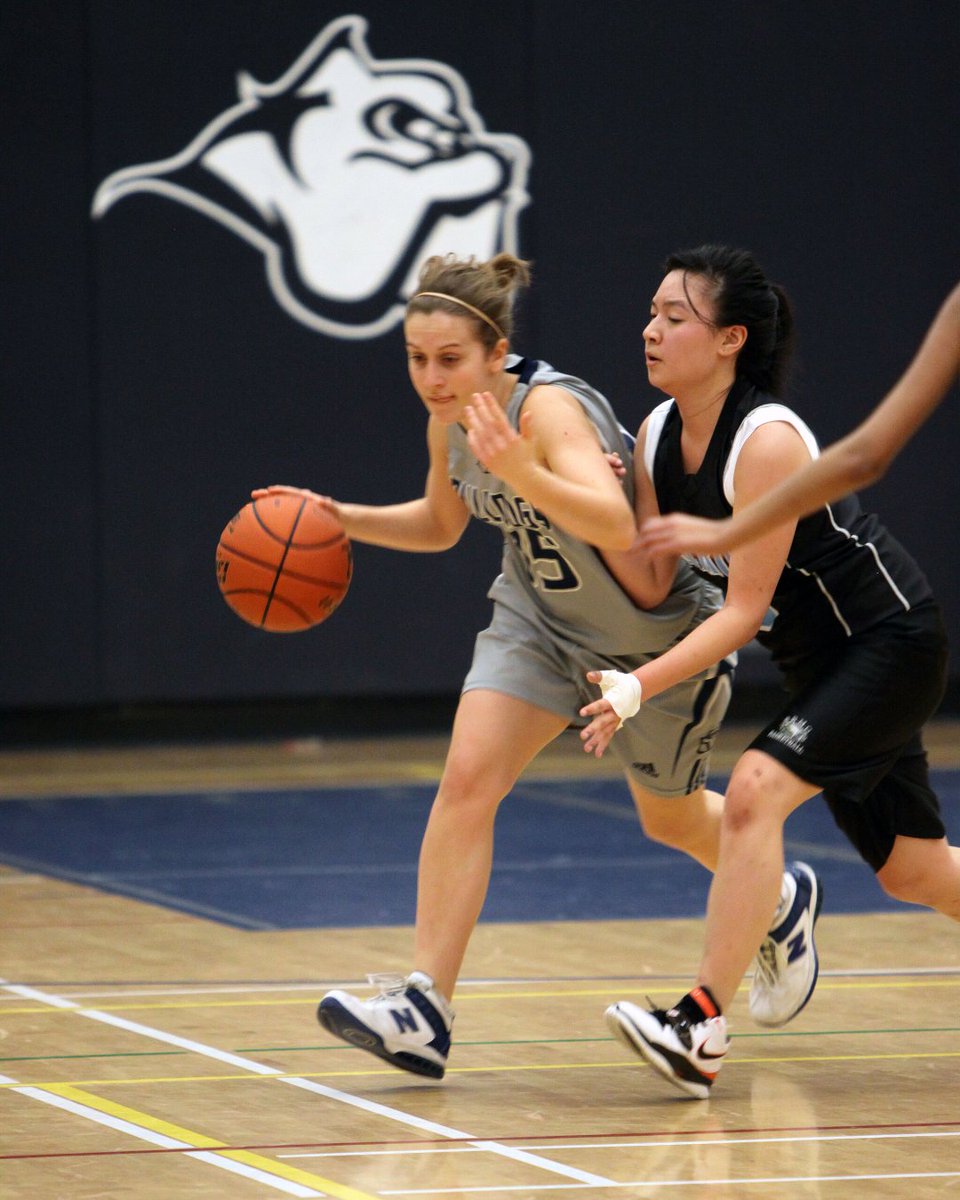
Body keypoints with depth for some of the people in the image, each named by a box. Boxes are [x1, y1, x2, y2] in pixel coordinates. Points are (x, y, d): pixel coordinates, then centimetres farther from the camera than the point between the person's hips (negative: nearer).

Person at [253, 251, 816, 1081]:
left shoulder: (549, 407, -33)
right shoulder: (449, 419, -9)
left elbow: (614, 523, -50)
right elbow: (441, 523, 12)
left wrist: (521, 472, -65)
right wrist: (338, 518, -4)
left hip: (657, 632, -6)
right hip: (540, 617, 6)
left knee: (674, 819, 16)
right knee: (467, 779, -16)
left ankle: (782, 899, 50)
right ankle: (424, 1009, -18)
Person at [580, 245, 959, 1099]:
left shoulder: (767, 441, -26)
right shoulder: (656, 437, -3)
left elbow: (744, 609, -25)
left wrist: (641, 686, -33)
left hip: (890, 641, -9)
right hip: (821, 659, 9)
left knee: (757, 790, -25)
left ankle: (703, 1030, -25)